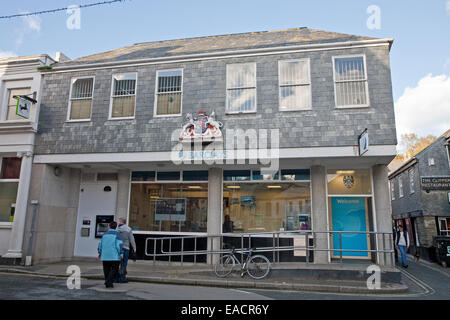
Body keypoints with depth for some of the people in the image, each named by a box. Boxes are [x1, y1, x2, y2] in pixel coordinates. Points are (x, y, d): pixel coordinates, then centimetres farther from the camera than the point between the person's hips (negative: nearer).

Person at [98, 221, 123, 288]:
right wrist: (121, 253, -10)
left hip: (105, 255, 5)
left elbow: (100, 244, 15)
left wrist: (100, 253, 27)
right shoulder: (117, 234, -4)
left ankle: (108, 284, 13)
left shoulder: (105, 234, 12)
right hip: (114, 256, -5)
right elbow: (119, 244, -11)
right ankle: (108, 281, -16)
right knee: (114, 269, 0)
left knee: (106, 269, 12)